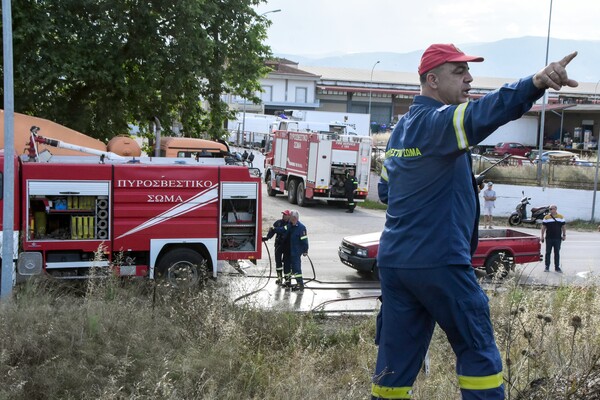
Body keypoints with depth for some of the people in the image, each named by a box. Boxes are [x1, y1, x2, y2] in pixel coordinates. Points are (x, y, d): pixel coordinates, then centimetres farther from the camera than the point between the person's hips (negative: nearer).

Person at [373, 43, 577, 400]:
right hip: (439, 261, -8)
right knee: (477, 349, 5)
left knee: (396, 357, 10)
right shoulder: (437, 120, -12)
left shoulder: (401, 129, 15)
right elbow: (479, 116, -35)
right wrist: (536, 84, -48)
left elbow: (386, 191, 23)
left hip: (393, 260, 8)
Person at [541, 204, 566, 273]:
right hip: (549, 238, -1)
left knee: (557, 253, 5)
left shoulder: (561, 217, 5)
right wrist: (542, 236, -1)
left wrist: (564, 235, 4)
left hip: (558, 238, 1)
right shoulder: (546, 217, 2)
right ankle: (547, 267, 11)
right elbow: (543, 227, 4)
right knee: (548, 252, 3)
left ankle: (557, 267, 12)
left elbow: (563, 226, 10)